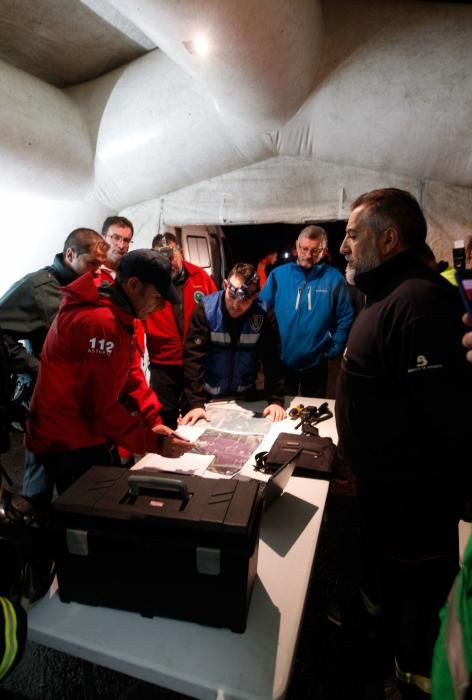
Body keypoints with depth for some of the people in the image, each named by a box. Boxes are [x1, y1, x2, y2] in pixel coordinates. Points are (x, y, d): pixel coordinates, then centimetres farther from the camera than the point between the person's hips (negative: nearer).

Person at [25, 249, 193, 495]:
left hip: (87, 438, 9)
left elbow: (131, 375, 5)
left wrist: (154, 422, -4)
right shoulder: (100, 322, -27)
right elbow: (102, 407, -25)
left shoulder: (118, 315, 4)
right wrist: (154, 442, -18)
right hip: (71, 447, -9)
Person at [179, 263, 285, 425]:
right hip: (209, 396, -1)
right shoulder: (205, 310, -19)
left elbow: (271, 360, -12)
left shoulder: (264, 315, -14)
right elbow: (193, 357, -21)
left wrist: (276, 400, -21)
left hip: (246, 396, 2)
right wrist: (196, 402, -28)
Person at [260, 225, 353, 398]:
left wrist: (333, 349, -4)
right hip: (280, 361, 1)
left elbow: (345, 320, -1)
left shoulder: (334, 279, -5)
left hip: (316, 363, 0)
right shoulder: (278, 274, -4)